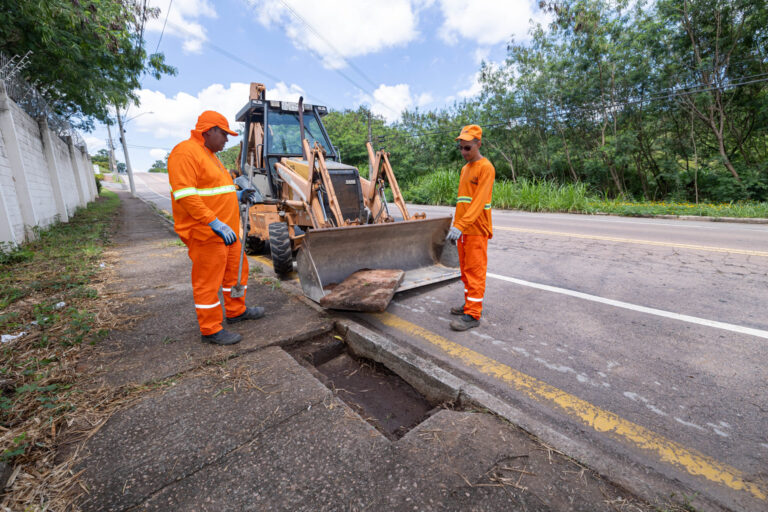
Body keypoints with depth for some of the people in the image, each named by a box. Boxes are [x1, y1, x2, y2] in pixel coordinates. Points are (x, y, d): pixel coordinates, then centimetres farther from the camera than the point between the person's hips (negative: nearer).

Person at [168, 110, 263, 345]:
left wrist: (237, 195, 9)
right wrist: (215, 223, -26)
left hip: (226, 229, 10)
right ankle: (211, 330, 12)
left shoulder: (210, 155, 20)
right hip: (205, 232, -10)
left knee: (236, 269, 18)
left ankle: (236, 311, 35)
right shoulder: (186, 152, -13)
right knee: (208, 281, -1)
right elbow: (185, 195, -22)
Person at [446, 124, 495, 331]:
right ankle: (469, 304, 26)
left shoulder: (485, 167, -8)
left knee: (475, 270, -5)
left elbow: (478, 202, -19)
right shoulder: (465, 169, 18)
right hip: (462, 229, 8)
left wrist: (460, 226, -27)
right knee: (465, 269, 13)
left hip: (476, 230, -8)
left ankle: (473, 315, 0)